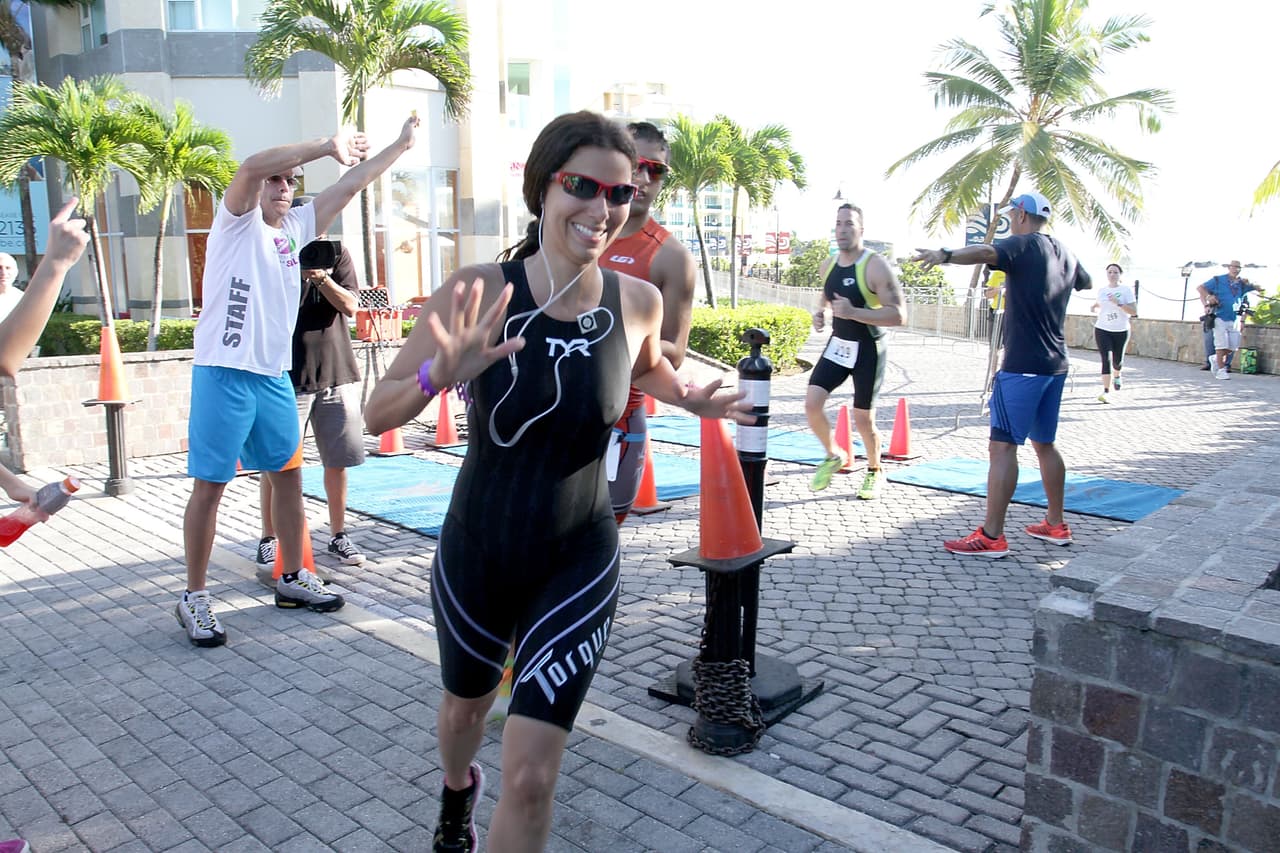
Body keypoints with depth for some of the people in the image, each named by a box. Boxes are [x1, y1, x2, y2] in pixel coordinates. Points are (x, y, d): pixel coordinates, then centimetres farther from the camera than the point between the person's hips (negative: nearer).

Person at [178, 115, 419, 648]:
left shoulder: (296, 227, 14)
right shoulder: (237, 222, -2)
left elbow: (351, 185, 16)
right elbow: (250, 167, -22)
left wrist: (401, 144, 18)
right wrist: (326, 145, -16)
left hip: (274, 377, 7)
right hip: (224, 374, -7)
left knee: (288, 476, 12)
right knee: (209, 486, -1)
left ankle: (293, 579, 26)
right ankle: (194, 598, 10)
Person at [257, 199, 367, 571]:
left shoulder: (336, 253, 7)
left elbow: (349, 305, -2)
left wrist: (321, 277, -18)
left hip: (337, 373, 2)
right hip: (287, 375, -2)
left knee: (338, 460, 8)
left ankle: (338, 535, 21)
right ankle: (268, 539, 15)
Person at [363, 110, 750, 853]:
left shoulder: (639, 301, -10)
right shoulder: (481, 291, -18)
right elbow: (378, 414, -18)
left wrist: (690, 399, -5)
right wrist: (441, 374, -37)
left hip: (578, 564, 0)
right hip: (475, 555, 1)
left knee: (532, 778, -4)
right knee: (466, 708, 29)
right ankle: (459, 793, 65)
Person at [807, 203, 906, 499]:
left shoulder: (876, 266, -19)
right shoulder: (828, 266, 3)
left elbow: (898, 315, -24)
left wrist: (853, 312, -31)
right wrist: (820, 314, 1)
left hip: (867, 350, -5)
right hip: (838, 345, 6)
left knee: (863, 420, 2)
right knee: (812, 403, -7)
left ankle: (874, 472, 29)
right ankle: (833, 457, 20)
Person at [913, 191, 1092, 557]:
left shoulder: (1024, 245, -8)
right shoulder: (1065, 254, 16)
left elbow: (986, 252, -32)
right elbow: (1086, 282, 39)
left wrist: (945, 255, -49)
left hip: (1023, 365, -9)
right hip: (1056, 365, 9)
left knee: (1002, 445, -9)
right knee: (1045, 443, 18)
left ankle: (991, 536, -10)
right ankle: (1055, 524, 26)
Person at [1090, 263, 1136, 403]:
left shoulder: (1126, 290, -6)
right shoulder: (1101, 291, 4)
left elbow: (1134, 312, -13)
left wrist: (1118, 303, -24)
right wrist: (1094, 308, 4)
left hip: (1121, 331, -1)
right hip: (1102, 330, 1)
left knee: (1117, 360, 13)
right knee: (1106, 359, -12)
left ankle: (1116, 375, 48)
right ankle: (1106, 391, -17)